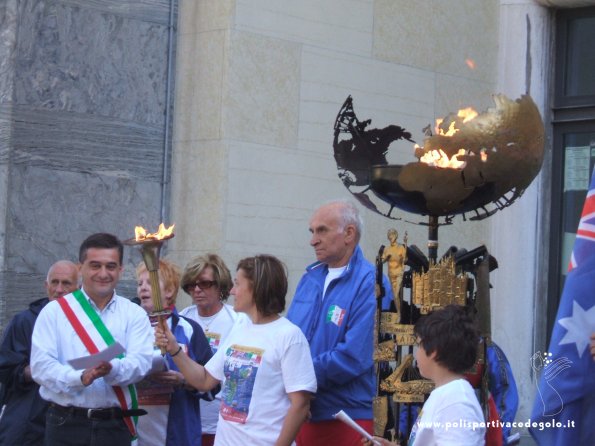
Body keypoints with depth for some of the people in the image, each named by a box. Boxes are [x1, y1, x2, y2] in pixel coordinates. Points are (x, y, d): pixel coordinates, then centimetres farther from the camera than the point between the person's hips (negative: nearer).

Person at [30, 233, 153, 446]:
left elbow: (140, 362, -5)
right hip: (66, 424, -1)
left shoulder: (135, 314, 8)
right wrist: (79, 378, -23)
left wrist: (111, 370, -27)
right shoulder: (55, 311, 4)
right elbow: (41, 365, -5)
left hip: (116, 426, 1)